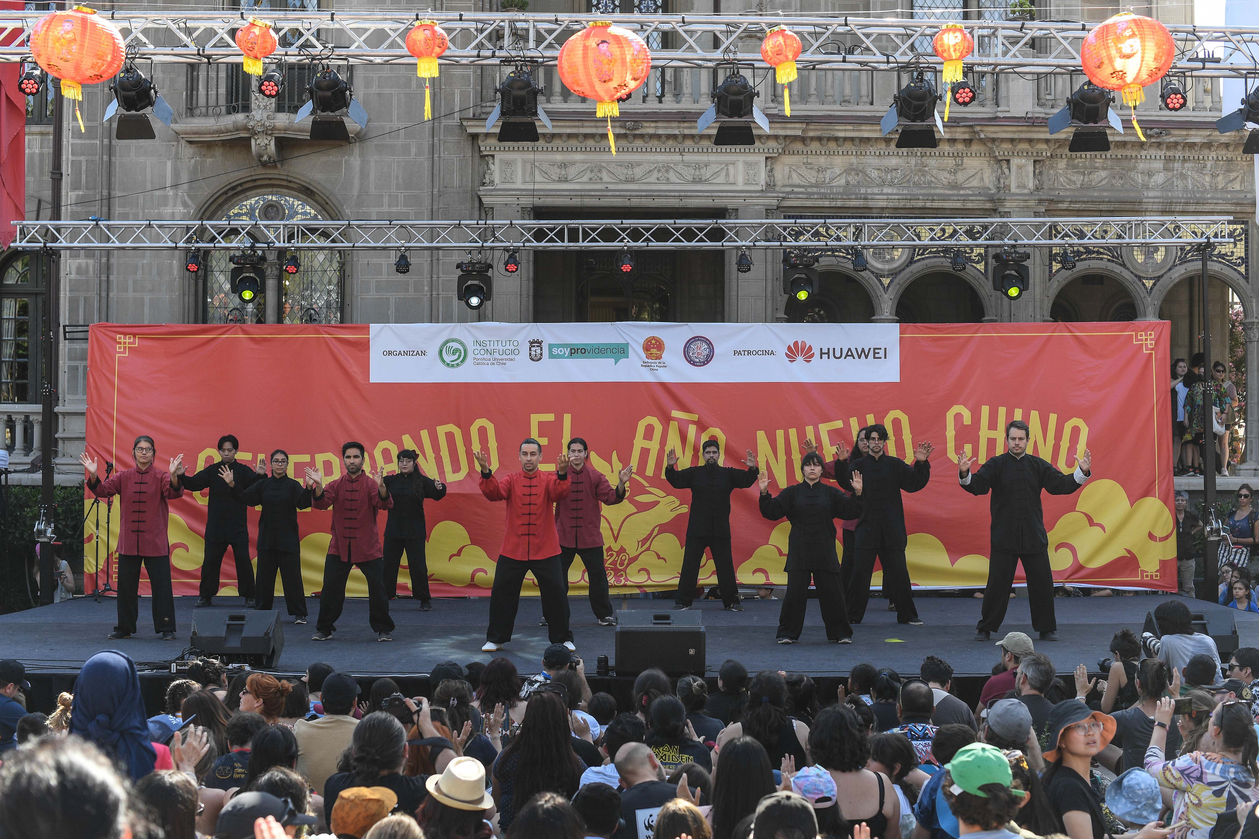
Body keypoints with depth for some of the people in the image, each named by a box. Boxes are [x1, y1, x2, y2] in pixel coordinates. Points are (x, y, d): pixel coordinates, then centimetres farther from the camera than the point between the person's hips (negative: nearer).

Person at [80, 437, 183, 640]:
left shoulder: (161, 477, -1)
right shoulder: (123, 477, 7)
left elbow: (173, 492, -18)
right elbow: (102, 490, -1)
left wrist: (174, 477, -38)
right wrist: (93, 475, -20)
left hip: (155, 543, -3)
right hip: (128, 542, 3)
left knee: (161, 585, -3)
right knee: (126, 586, 9)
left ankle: (166, 628, 4)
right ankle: (125, 628, 20)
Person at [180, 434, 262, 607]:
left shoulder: (243, 471, 0)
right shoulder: (212, 470, 6)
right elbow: (193, 484, 0)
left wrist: (261, 476, -29)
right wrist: (181, 476, -19)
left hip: (238, 525, -2)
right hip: (215, 525, 2)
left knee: (243, 560, -2)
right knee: (210, 560, 5)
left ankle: (249, 597, 6)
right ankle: (206, 596, 15)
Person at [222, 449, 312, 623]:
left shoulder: (292, 485, -3)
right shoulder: (263, 484, 6)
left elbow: (303, 503, -17)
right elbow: (245, 498, 1)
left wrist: (308, 489, -34)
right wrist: (232, 485, -13)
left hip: (288, 538, -3)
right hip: (266, 537, 3)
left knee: (292, 575, -4)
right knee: (264, 575, 8)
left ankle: (299, 614, 2)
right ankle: (263, 612, 19)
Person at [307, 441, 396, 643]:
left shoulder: (371, 484, -3)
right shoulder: (336, 485, 6)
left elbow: (385, 503, -18)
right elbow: (321, 503, -8)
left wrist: (381, 486, -38)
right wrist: (318, 486, -27)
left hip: (368, 548, -2)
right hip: (339, 548, 2)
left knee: (377, 589, -1)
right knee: (331, 589, 3)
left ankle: (383, 629, 11)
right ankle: (324, 629, 14)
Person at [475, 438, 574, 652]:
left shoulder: (548, 480, 0)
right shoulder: (511, 480, 2)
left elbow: (559, 492, -20)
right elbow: (494, 493, -16)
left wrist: (562, 474, -40)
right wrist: (486, 472, -33)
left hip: (545, 551, -1)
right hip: (512, 550, 1)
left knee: (557, 594, 1)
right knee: (501, 594, 5)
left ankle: (563, 639, 17)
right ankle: (496, 639, 21)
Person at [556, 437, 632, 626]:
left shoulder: (595, 476, 1)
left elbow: (611, 497, -5)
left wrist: (621, 484, -22)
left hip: (590, 537, 1)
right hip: (564, 536, -1)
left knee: (598, 575, 6)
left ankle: (604, 614, 19)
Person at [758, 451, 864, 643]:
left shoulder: (830, 493, 7)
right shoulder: (792, 492, 5)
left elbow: (851, 512, 2)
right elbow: (772, 512, -1)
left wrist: (857, 494, -12)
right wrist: (764, 494, -14)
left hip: (825, 551, 1)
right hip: (799, 551, -1)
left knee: (832, 591, 1)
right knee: (795, 593, -4)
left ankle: (840, 633, 13)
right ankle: (788, 633, 8)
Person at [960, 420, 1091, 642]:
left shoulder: (1038, 465, 8)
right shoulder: (996, 465, 0)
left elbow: (1061, 484, 4)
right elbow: (977, 486, -11)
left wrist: (1081, 473, -10)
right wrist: (964, 474, -31)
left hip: (1034, 536, 2)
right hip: (1003, 536, -2)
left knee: (1042, 582, 3)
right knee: (997, 582, -1)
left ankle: (1047, 628, 17)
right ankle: (985, 628, 11)